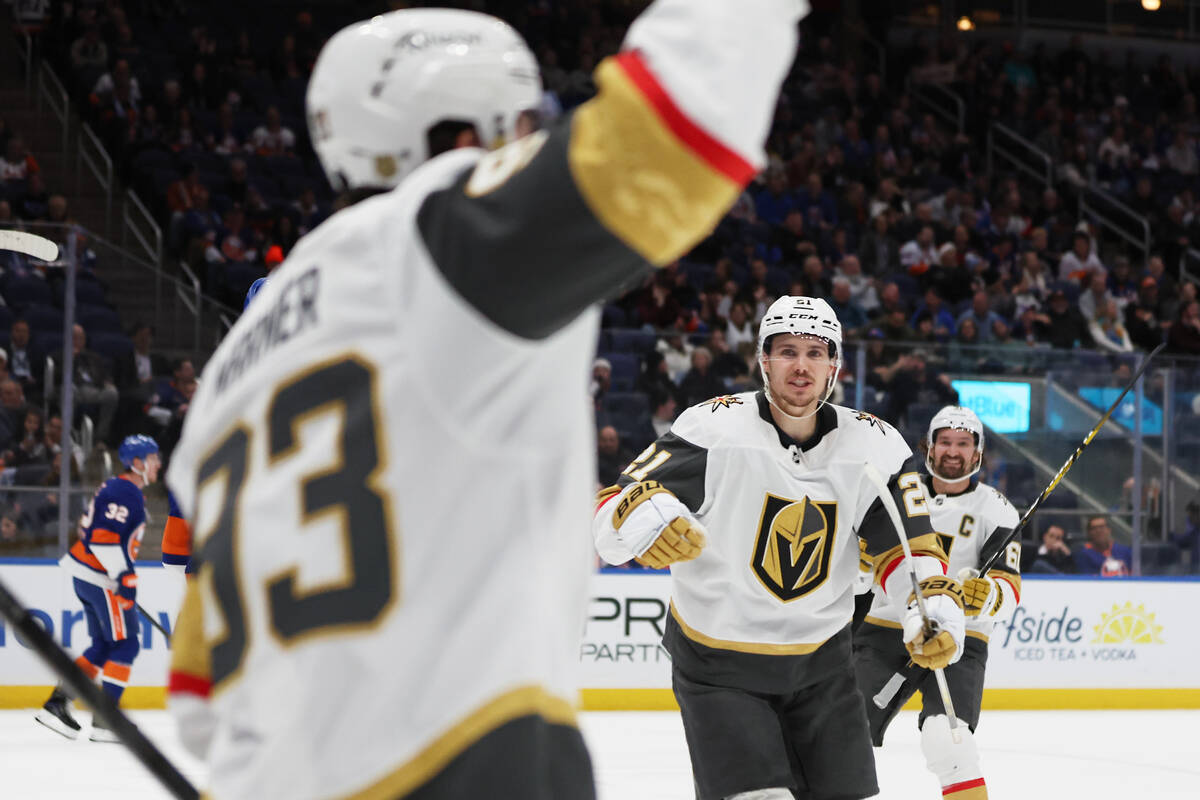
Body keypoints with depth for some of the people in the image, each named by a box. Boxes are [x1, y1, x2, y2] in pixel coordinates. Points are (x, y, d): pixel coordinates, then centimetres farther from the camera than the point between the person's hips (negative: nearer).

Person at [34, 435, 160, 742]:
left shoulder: (119, 488, 17)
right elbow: (104, 537, -25)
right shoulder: (125, 493, -16)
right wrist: (124, 577, -24)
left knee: (104, 646, 14)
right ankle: (105, 722, -3)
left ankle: (57, 703, 13)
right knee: (125, 645, -4)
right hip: (100, 578, -10)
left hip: (88, 573, 10)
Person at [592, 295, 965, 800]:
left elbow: (906, 545, 2)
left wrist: (936, 606, -18)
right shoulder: (713, 429, -17)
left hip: (822, 663, 4)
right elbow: (608, 515, -22)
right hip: (718, 664, -4)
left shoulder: (876, 446, -4)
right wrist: (638, 521, -46)